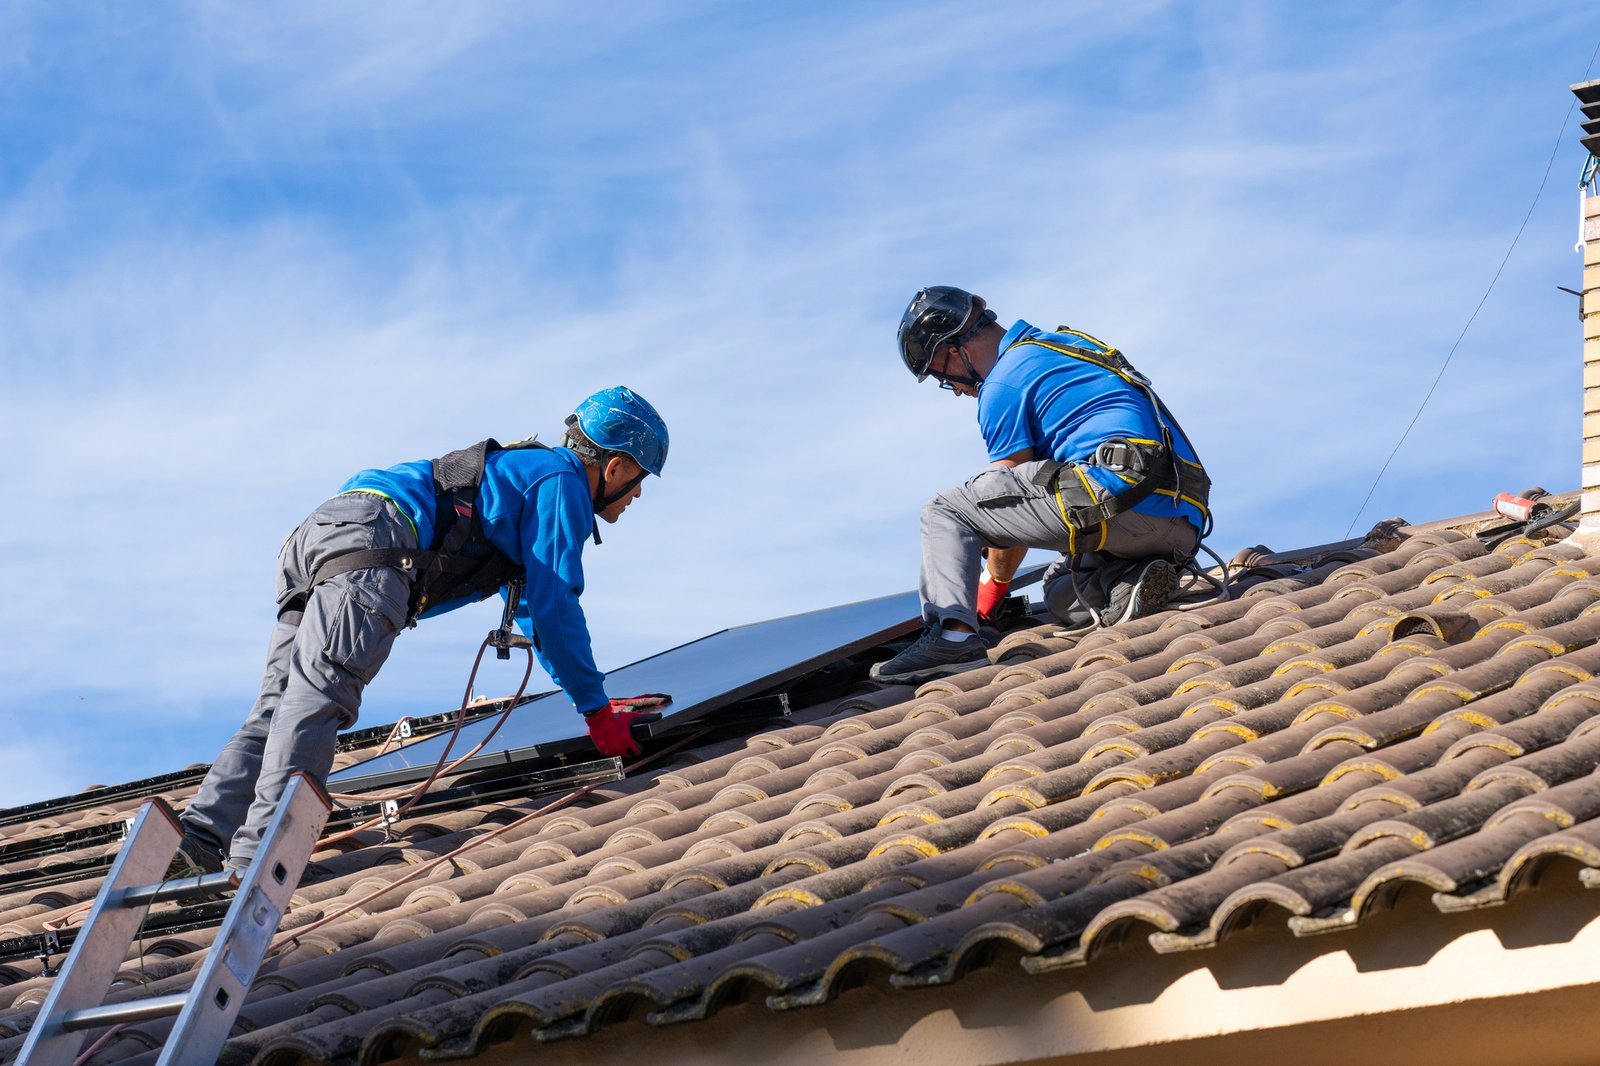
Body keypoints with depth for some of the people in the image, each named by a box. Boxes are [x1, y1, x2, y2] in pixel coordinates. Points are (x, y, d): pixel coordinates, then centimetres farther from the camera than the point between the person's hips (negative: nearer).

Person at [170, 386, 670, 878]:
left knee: (278, 709, 1)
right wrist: (597, 712, 9)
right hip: (372, 540, -9)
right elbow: (554, 607, 2)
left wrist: (593, 696, 49)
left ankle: (198, 844, -13)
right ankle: (259, 850, -35)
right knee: (318, 693, -22)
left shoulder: (525, 469, 37)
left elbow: (532, 607, 47)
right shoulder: (561, 482, 8)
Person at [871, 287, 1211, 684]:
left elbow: (1010, 503, 7)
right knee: (1059, 591, 32)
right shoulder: (1066, 344, 29)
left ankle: (953, 633, -20)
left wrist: (985, 602, 19)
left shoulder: (1003, 384, 2)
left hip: (1120, 497, -9)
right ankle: (1132, 581, 1)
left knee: (946, 512, 2)